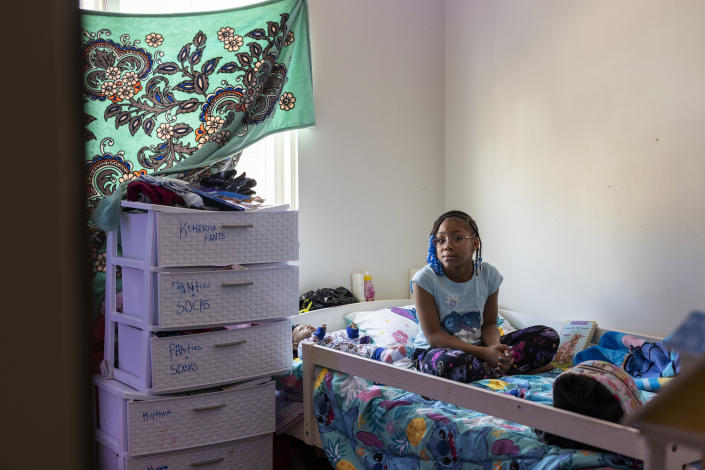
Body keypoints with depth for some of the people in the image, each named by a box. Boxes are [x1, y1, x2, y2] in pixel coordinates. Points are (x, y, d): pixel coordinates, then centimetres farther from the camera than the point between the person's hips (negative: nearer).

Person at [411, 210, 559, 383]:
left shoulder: (489, 275, -2)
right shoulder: (424, 279, -14)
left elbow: (489, 324, 3)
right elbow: (433, 336, -17)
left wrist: (496, 348, -23)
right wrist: (484, 353, -27)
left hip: (479, 347, 4)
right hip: (435, 351, -4)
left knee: (548, 336, -7)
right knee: (452, 364, -42)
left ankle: (487, 368, -20)